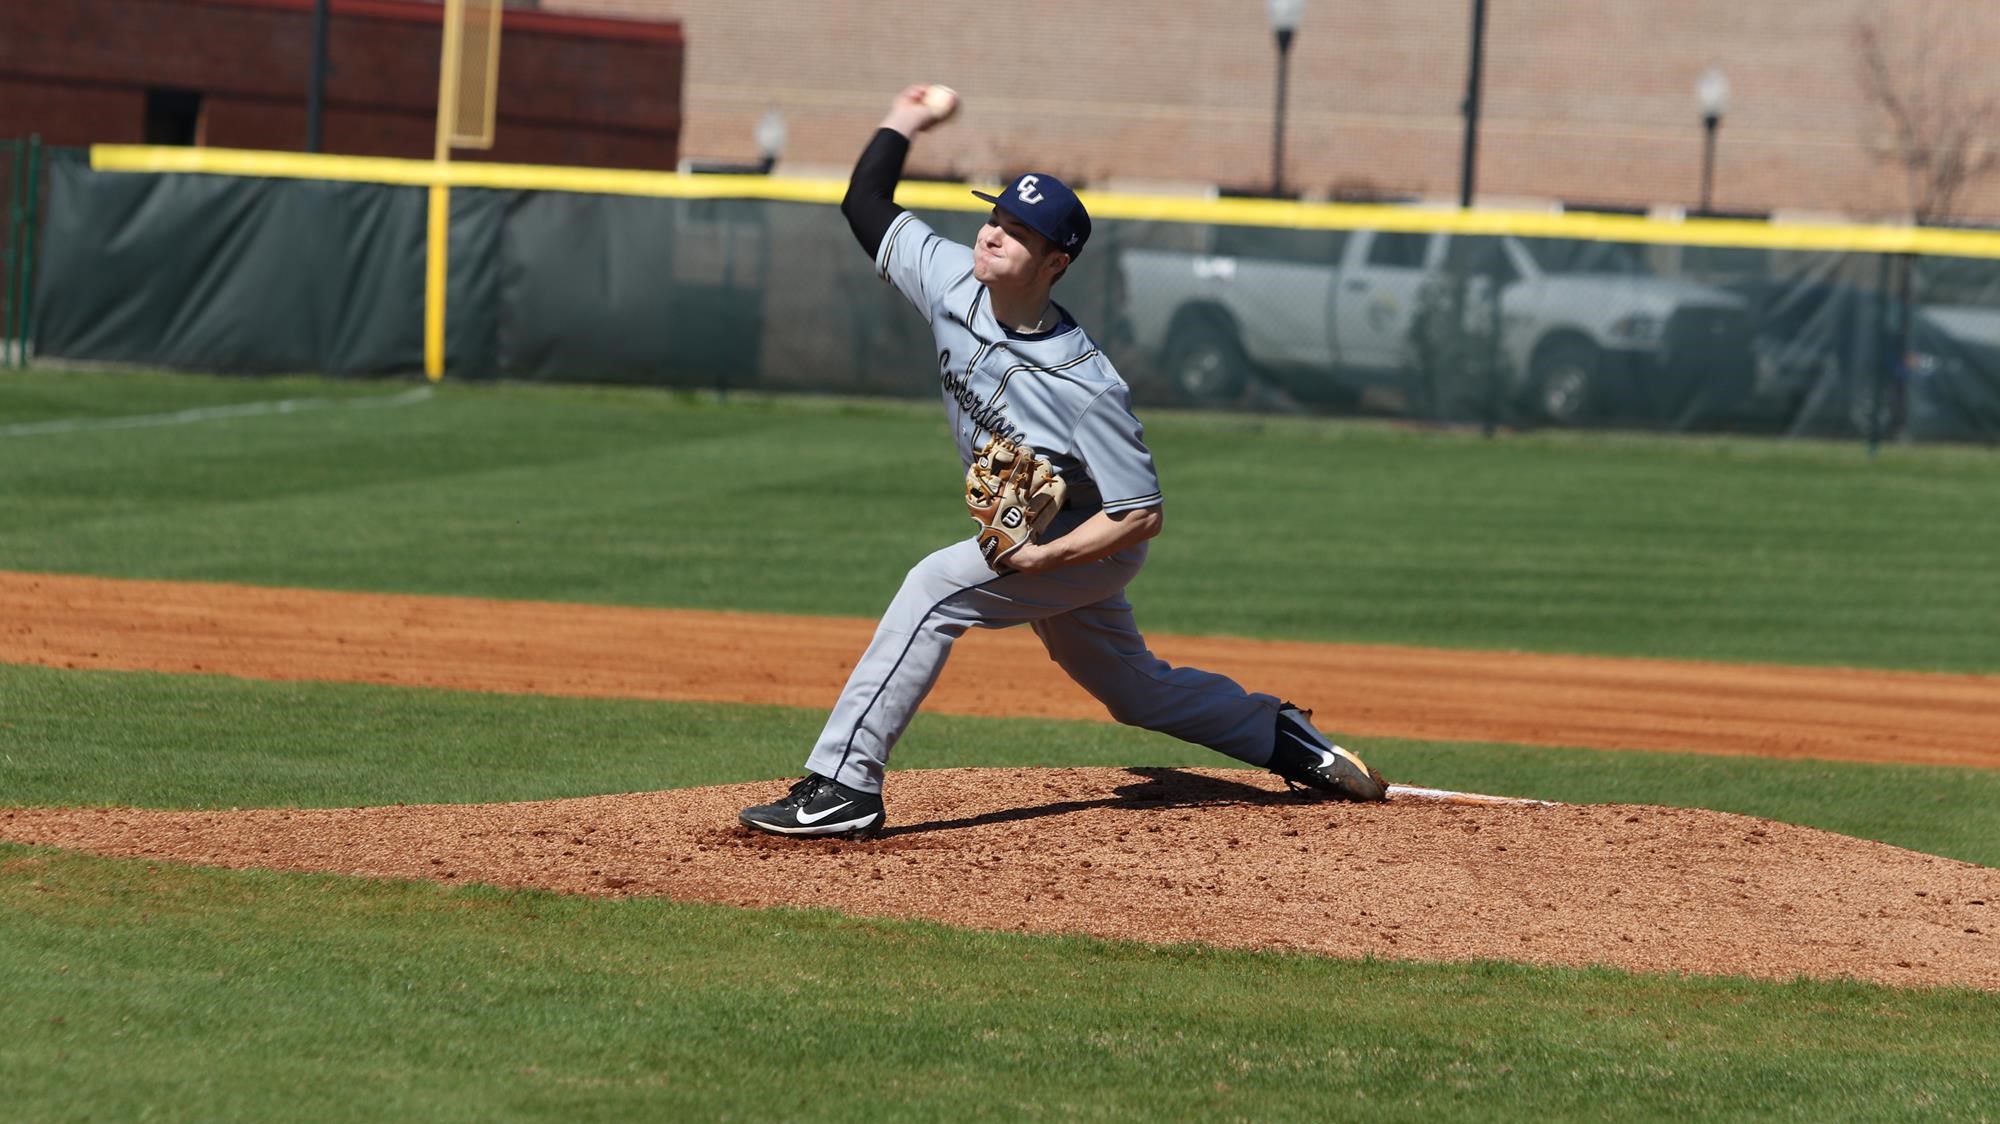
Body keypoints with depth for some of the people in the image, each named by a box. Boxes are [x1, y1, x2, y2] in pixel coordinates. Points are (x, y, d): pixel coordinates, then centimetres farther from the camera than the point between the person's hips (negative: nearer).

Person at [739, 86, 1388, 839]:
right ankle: (1293, 745, 41)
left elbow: (1141, 515, -27)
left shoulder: (1084, 385, -32)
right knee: (1132, 689, 22)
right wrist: (901, 124, -1)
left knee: (936, 588, -26)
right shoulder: (953, 283, -16)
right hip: (1027, 538, 8)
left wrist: (1039, 559, -34)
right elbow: (866, 208, 1)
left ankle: (844, 785, -27)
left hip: (1091, 547, -8)